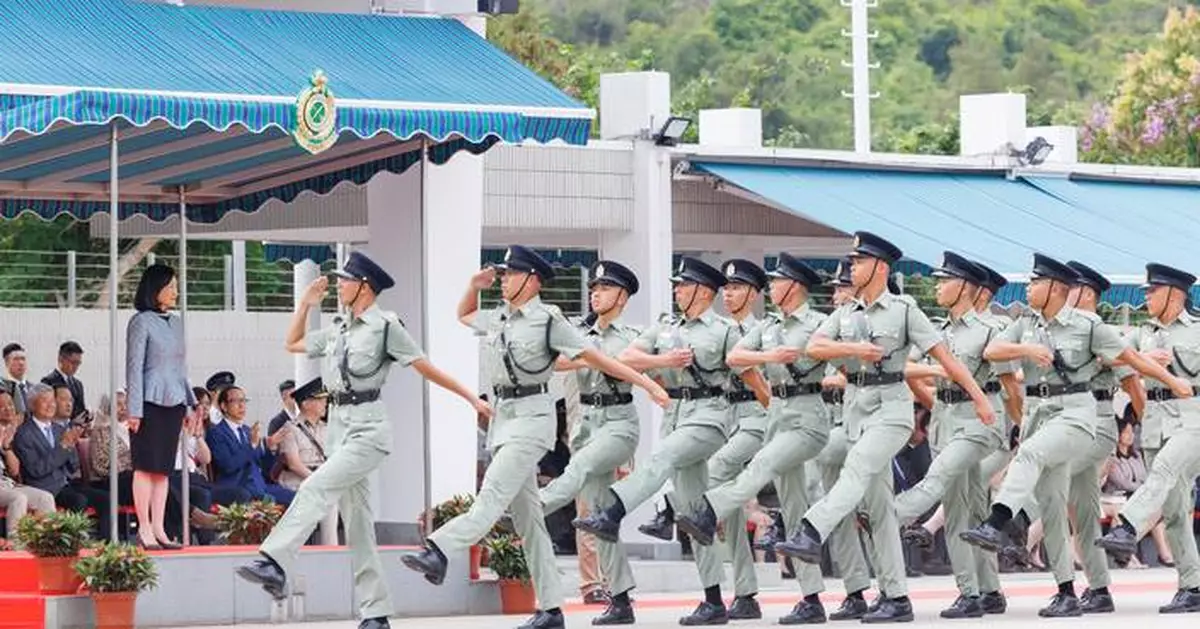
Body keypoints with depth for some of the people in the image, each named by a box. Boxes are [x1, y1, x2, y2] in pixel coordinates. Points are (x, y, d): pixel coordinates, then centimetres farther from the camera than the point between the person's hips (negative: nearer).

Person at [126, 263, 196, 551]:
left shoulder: (176, 322, 15)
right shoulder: (142, 322, -5)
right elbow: (134, 366, -8)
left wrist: (191, 402, 16)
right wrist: (134, 409, -13)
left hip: (174, 402, 7)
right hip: (151, 402, -7)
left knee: (164, 468, 6)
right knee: (146, 466, -5)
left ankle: (159, 529, 7)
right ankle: (144, 529, -4)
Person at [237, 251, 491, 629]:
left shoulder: (386, 327, -5)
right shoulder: (337, 330, 15)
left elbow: (427, 369, -3)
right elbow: (292, 344, 29)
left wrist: (472, 398, -5)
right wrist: (306, 305, 20)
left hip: (369, 429, -8)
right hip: (339, 426, 8)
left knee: (316, 489, -25)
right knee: (356, 521, 5)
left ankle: (274, 565, -35)